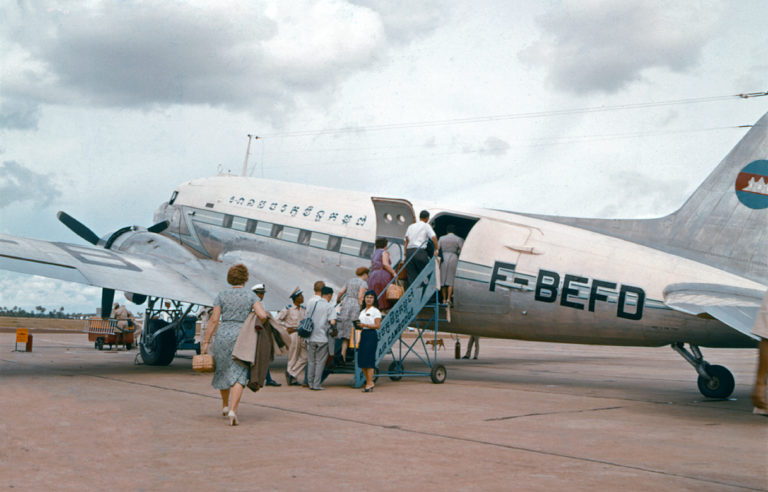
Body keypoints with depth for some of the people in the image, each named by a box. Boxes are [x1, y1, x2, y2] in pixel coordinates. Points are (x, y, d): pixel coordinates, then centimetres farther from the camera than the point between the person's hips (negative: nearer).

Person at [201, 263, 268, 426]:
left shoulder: (221, 295, 2)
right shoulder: (251, 295, 0)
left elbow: (214, 320, -3)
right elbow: (263, 316, -13)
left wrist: (205, 342, 0)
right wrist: (259, 324, 10)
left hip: (223, 336, 2)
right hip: (242, 338, -2)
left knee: (223, 370, 22)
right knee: (238, 375, -3)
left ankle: (225, 405, 37)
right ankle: (232, 410, -20)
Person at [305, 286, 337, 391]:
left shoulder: (311, 303, 7)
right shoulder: (330, 307, -5)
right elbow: (332, 322, -16)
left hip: (310, 337, 4)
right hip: (322, 338, -4)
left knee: (311, 361, 14)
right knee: (320, 362, 5)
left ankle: (310, 383, 18)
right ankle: (316, 385, 4)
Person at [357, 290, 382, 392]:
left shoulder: (375, 311, -4)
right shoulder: (363, 311, 18)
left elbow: (377, 326, -11)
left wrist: (365, 325, -18)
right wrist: (358, 324, 5)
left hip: (371, 335, -8)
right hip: (363, 334, 8)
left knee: (368, 360, -10)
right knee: (361, 360, 5)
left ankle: (369, 383, -5)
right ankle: (369, 383, 16)